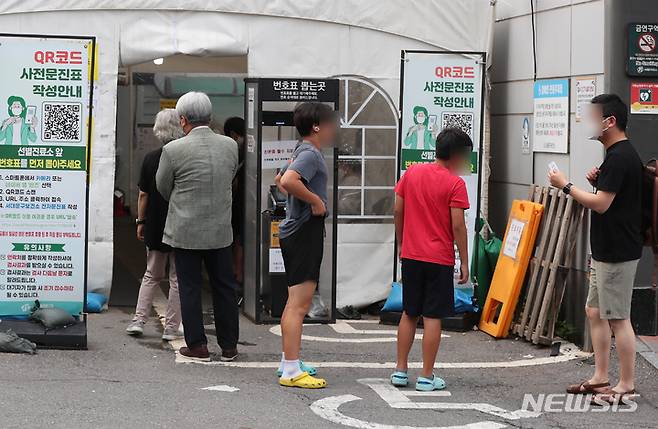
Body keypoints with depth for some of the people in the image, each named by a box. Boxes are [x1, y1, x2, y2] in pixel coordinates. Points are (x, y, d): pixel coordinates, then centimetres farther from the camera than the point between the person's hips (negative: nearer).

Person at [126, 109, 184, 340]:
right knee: (177, 278, 5)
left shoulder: (150, 159, -2)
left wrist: (141, 222, 10)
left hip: (155, 226, 3)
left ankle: (139, 320, 12)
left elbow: (143, 194, 1)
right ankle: (171, 328, 7)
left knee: (151, 275, 17)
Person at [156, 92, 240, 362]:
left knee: (190, 289, 7)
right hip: (220, 231, 3)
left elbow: (163, 187, 0)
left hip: (185, 231, -3)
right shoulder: (230, 146, -3)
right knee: (224, 287, 12)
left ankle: (198, 346, 9)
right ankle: (229, 346, 18)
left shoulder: (173, 150, -14)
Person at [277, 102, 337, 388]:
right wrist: (316, 201, -22)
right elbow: (288, 182, -33)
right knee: (298, 304, -10)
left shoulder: (304, 152, 16)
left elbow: (284, 180, 32)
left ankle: (289, 362, 25)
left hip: (296, 231, 11)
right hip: (304, 232, -11)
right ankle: (291, 371, -10)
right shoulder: (310, 153, -15)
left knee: (296, 303, 17)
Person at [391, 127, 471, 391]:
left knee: (409, 314, 15)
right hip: (439, 260, -5)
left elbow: (398, 211, 8)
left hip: (411, 255, 5)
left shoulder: (412, 173, 5)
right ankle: (427, 377, 3)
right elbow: (457, 225, -13)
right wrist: (464, 262, -5)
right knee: (432, 317, 0)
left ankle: (400, 370, 17)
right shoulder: (455, 183, -10)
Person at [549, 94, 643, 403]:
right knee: (595, 311, 16)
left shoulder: (619, 157, -19)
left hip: (617, 253, -11)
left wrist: (565, 186, -12)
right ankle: (600, 377, 24)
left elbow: (601, 203, -22)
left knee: (618, 318, -4)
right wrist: (597, 181, 4)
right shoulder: (620, 154, 14)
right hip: (606, 250, 11)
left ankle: (626, 385, 3)